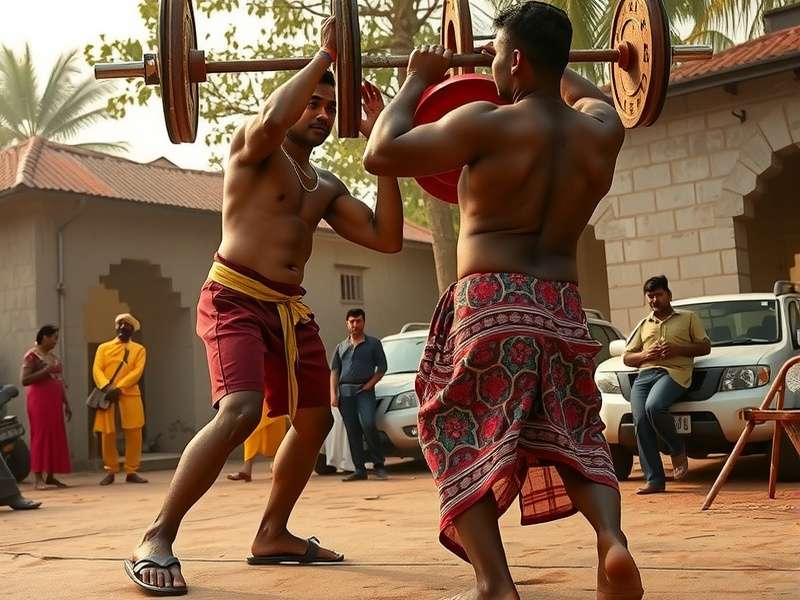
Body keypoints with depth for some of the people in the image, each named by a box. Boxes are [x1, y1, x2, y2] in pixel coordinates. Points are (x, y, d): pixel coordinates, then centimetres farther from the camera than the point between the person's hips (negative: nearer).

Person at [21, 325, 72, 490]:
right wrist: (45, 371, -20)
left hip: (55, 401, 8)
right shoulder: (31, 356, -6)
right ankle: (38, 477, -8)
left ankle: (50, 475, 7)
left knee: (56, 437, 4)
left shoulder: (53, 357, 17)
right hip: (39, 400, -8)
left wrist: (66, 403, 16)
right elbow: (24, 380, -14)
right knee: (41, 436, -10)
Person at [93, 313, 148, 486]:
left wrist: (119, 388, -16)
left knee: (134, 433, -4)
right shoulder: (104, 347, 15)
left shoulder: (139, 349, 12)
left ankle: (131, 472, 5)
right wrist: (106, 386, -18)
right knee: (108, 434, -1)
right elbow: (97, 370, 2)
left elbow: (137, 372, -2)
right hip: (107, 395, 0)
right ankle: (110, 471, 12)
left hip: (130, 395, 0)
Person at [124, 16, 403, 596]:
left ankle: (273, 535, 27)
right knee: (240, 412, -27)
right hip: (236, 300, -8)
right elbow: (272, 120, -30)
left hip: (291, 309, 9)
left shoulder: (328, 186, 17)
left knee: (314, 421, 13)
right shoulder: (254, 146, -3)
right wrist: (325, 55, -18)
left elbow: (387, 238, 6)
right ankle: (157, 538, -17)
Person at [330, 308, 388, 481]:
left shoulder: (373, 343, 9)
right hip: (345, 392, 4)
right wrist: (333, 394, 3)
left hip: (365, 390, -4)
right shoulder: (341, 347, 19)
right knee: (352, 431, 1)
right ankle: (359, 470, 4)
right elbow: (334, 371, 16)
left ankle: (378, 464, -9)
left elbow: (382, 368, 6)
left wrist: (369, 384, -7)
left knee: (368, 424, -21)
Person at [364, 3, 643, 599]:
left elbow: (381, 154, -7)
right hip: (564, 311, 5)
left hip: (491, 307, -5)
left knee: (464, 441, 4)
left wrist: (417, 81, 5)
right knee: (574, 438, 19)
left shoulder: (488, 124, -9)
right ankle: (613, 539, -6)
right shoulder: (600, 131, 8)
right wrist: (555, 65, 43)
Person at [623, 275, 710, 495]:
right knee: (640, 421, -19)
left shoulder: (688, 318, 20)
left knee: (653, 407, -33)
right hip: (644, 374, 4)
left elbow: (705, 347, 13)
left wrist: (678, 349, -4)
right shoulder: (643, 325, 30)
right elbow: (626, 357, 25)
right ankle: (654, 479, -18)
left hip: (674, 372, -4)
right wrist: (645, 355, 3)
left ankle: (677, 449, -7)